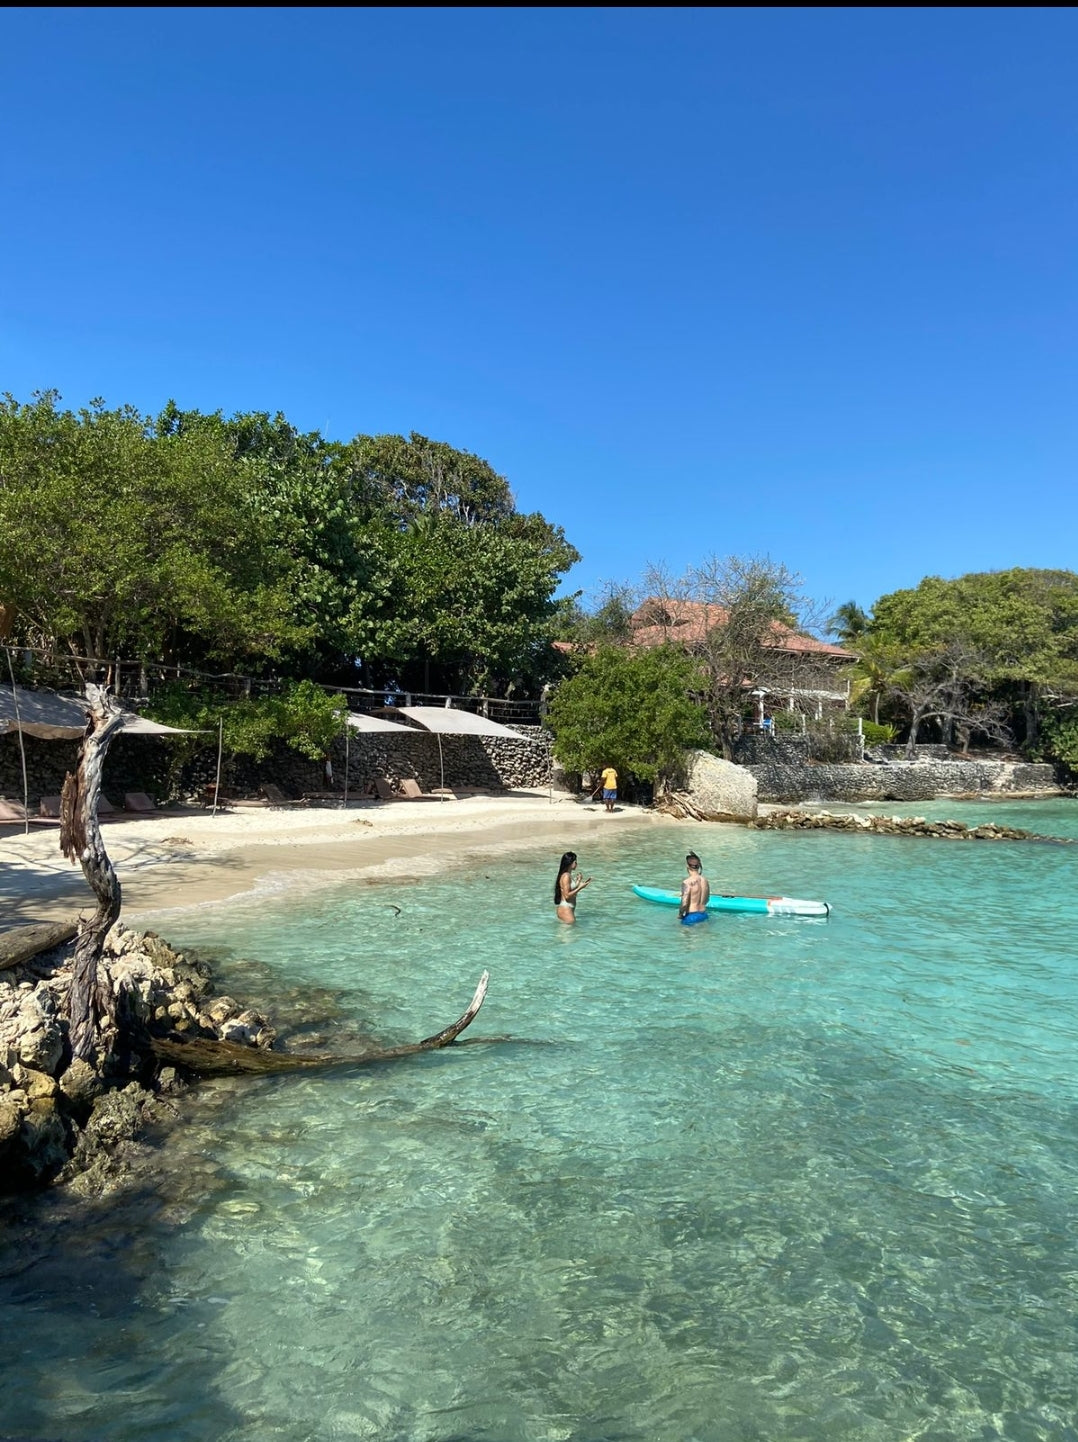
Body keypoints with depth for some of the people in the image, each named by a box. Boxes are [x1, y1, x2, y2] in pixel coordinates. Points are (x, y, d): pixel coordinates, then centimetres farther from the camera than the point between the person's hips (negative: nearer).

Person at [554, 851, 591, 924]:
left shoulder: (569, 875, 12)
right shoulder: (566, 876, -17)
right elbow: (567, 895, -20)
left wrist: (578, 883, 19)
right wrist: (580, 887, -18)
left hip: (568, 909, 10)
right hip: (565, 910, -10)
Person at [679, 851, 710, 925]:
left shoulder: (687, 882, -19)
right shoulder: (704, 879, 2)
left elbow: (684, 904, -20)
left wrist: (680, 914, -2)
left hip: (691, 916, -6)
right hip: (704, 915, 6)